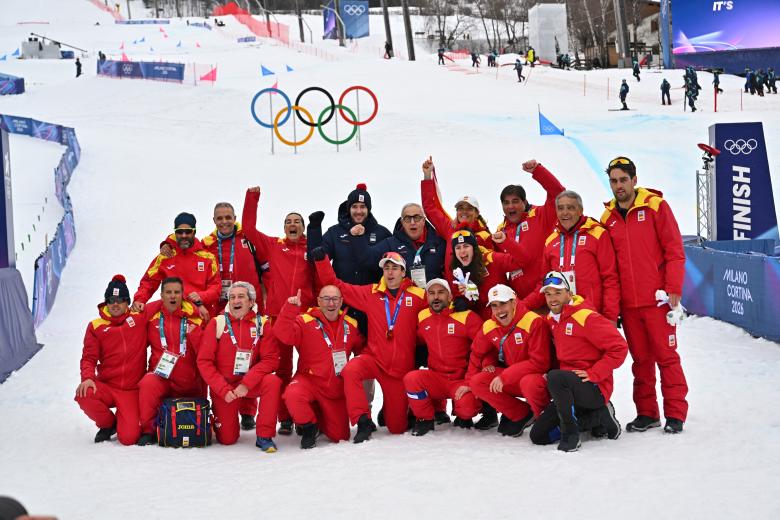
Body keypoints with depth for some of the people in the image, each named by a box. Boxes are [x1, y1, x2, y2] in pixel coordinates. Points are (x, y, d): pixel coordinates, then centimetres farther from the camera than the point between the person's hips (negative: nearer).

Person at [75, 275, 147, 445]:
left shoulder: (140, 318, 2)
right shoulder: (96, 326, 3)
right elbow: (89, 358, 1)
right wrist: (88, 378, -19)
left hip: (131, 391, -1)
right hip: (106, 386, 1)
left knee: (128, 438, -19)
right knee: (84, 396, -33)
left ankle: (128, 424, 24)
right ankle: (108, 424, 2)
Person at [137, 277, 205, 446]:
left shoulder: (193, 317, -3)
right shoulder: (151, 314, -1)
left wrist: (194, 333, -20)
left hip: (190, 382, 1)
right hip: (161, 377, -1)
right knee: (148, 384, -35)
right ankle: (148, 430, -19)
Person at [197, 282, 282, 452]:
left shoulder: (262, 323, -5)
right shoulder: (217, 323, -6)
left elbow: (270, 359, -12)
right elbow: (204, 361, -8)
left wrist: (246, 383, -24)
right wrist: (224, 390, -17)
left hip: (251, 384, 1)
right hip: (223, 386, 0)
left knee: (273, 382, -31)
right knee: (227, 439, -4)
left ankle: (264, 436, -18)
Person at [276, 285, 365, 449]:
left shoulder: (351, 325, 2)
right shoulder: (305, 321, -11)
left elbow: (362, 349, 18)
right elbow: (284, 335, -28)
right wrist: (290, 308, -38)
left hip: (337, 387, 4)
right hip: (309, 379, -3)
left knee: (340, 436, 4)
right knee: (293, 395, -38)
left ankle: (319, 417, 38)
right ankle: (308, 426, -6)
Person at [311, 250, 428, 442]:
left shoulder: (418, 296, -2)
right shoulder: (371, 293, 3)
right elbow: (336, 286, 4)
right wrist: (321, 261, -5)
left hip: (401, 367, -1)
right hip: (374, 358, 1)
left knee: (397, 427, 4)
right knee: (350, 371, -35)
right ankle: (363, 422, -23)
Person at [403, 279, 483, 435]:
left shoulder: (467, 317, -10)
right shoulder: (422, 317, 4)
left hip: (461, 380, -3)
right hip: (435, 378, 3)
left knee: (467, 407, -32)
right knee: (411, 379, -27)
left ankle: (462, 416, 10)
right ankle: (425, 419, 0)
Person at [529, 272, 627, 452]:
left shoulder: (586, 317, -15)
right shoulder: (551, 320, 10)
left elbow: (619, 348, -18)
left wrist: (593, 373, -20)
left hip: (595, 388, -8)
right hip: (570, 388, 8)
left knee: (555, 378, -37)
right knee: (538, 436, 3)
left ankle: (571, 435, -20)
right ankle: (590, 416, 15)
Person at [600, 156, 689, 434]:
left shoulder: (655, 206, -3)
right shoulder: (608, 217, 10)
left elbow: (674, 250, -4)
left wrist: (673, 290, -11)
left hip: (656, 299, -4)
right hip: (628, 303, 4)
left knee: (666, 356, -2)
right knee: (641, 359, 10)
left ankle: (675, 414, 3)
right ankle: (647, 413, 17)